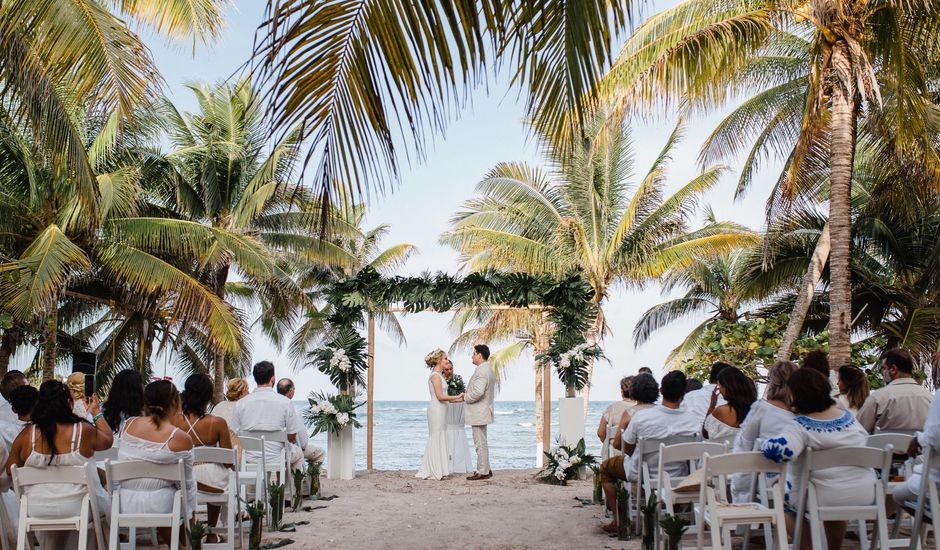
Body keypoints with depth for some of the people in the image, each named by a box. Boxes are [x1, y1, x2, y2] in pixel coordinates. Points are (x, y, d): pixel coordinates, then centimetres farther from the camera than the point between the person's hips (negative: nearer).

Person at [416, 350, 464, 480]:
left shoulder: (438, 375, 15)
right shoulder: (435, 375, -14)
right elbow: (440, 396, -19)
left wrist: (458, 400, 12)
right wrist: (457, 397, -12)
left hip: (440, 410, 10)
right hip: (437, 410, -10)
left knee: (438, 439, 12)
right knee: (437, 439, -4)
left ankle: (429, 471, 17)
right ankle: (437, 471, 2)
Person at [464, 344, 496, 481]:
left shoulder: (482, 371, -19)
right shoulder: (488, 370, 15)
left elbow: (478, 392, -30)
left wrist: (466, 397, -13)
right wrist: (467, 396, 13)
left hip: (479, 413, -11)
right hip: (481, 412, 11)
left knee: (480, 443, -5)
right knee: (481, 442, 16)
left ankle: (482, 472, 0)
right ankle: (485, 469, 22)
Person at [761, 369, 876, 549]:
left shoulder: (799, 426, -19)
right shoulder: (848, 416, 3)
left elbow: (777, 449, -36)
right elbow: (863, 441, 20)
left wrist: (764, 445, -14)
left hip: (823, 499, -6)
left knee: (782, 493, 24)